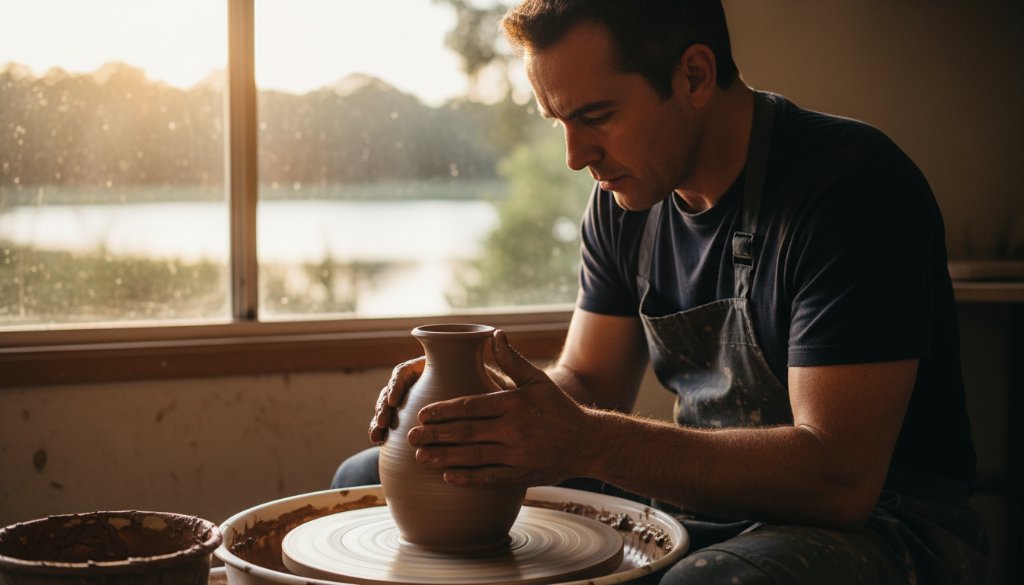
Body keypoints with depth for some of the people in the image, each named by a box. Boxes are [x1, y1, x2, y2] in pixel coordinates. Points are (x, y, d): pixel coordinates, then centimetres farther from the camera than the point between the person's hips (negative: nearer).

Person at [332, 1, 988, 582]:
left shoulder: (856, 184, -21)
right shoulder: (625, 198, 3)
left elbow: (838, 476, -27)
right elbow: (588, 385, 9)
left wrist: (583, 443, -34)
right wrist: (480, 399, -14)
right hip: (702, 501, 7)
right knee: (367, 480, 6)